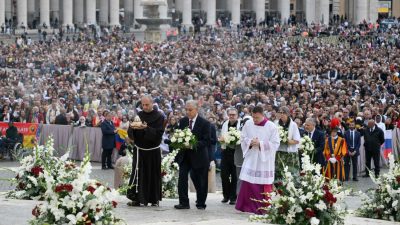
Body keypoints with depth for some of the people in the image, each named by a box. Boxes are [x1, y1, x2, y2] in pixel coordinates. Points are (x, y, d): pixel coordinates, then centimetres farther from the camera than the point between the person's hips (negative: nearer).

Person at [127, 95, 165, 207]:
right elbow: (130, 134, 5)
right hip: (139, 150, 2)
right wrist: (132, 127, -18)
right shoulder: (138, 115, 7)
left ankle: (154, 199, 14)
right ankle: (137, 199, -3)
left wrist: (146, 128, -27)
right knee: (137, 174, -4)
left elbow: (158, 133, -14)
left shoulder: (159, 117, -3)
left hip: (153, 151, -2)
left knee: (154, 175, 4)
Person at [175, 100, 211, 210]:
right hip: (184, 155, 3)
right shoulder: (183, 121, 5)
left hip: (198, 155, -3)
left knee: (199, 180, 7)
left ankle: (201, 203, 22)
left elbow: (207, 141, -12)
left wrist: (194, 144, -26)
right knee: (182, 178, -7)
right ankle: (183, 203, -2)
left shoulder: (204, 123, -9)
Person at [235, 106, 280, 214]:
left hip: (264, 160, -3)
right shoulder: (248, 125, 4)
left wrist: (260, 143, -20)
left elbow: (275, 144, -10)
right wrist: (250, 142, -12)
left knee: (264, 185, 1)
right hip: (251, 159, 3)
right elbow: (243, 139, 10)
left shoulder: (272, 127, -7)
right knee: (247, 183, -3)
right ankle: (247, 205, 6)